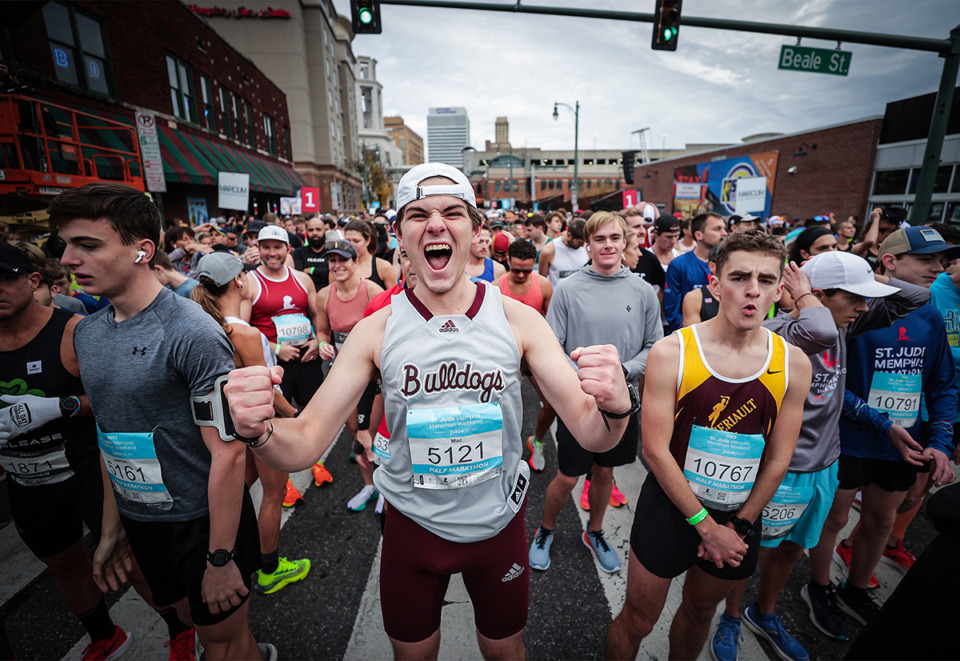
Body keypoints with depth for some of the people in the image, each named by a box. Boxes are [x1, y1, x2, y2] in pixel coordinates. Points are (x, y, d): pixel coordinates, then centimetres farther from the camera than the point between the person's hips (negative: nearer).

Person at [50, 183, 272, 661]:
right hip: (138, 522, 7)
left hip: (203, 520, -7)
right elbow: (110, 436, 10)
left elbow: (227, 454, -23)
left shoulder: (191, 334, -24)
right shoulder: (86, 333, 1)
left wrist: (221, 559, -18)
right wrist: (111, 527, 13)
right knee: (194, 617, 27)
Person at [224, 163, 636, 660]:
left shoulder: (518, 319, -16)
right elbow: (304, 444, -14)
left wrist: (616, 407, -40)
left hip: (499, 522, 0)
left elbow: (592, 434, -18)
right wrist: (258, 429, -36)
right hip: (411, 525, 1)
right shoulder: (377, 330, -15)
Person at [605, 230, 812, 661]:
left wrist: (739, 526, -3)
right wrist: (705, 526, -12)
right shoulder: (670, 353, -19)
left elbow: (778, 458, -1)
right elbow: (655, 450, -16)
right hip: (670, 508, -3)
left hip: (740, 517, 4)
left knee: (700, 612, 26)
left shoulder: (793, 364, -7)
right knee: (638, 620, 13)